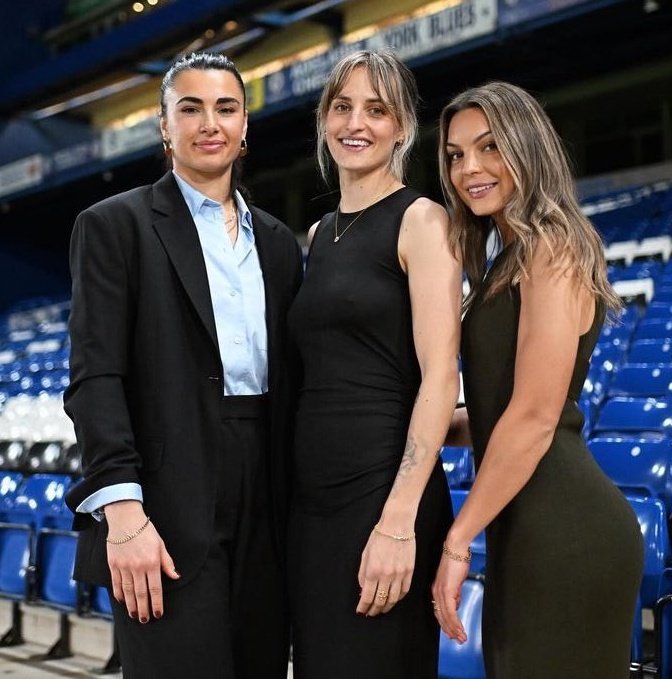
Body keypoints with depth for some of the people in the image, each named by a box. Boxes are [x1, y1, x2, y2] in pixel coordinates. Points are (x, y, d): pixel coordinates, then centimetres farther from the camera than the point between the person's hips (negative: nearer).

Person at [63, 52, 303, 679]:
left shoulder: (278, 243, 18)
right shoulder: (116, 225, 2)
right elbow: (94, 377, -7)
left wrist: (297, 509, 9)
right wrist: (122, 512, -18)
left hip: (266, 510, 5)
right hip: (169, 519, -5)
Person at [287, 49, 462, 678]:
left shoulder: (420, 221, -5)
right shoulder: (319, 233, 16)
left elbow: (439, 377, -14)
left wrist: (398, 522, -22)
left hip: (382, 491, -7)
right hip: (312, 495, 7)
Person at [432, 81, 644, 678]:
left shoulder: (551, 247, -11)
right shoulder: (510, 260, 18)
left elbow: (535, 416, -18)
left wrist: (457, 541, -16)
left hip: (560, 529, -9)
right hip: (527, 529, 9)